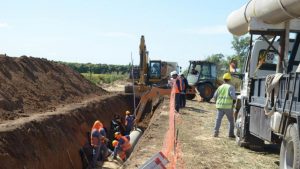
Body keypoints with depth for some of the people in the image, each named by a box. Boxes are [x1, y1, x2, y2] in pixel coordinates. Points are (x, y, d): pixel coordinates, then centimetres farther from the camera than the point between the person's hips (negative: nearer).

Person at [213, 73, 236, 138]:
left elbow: (215, 96, 8)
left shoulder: (220, 87, 8)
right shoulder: (230, 87, -4)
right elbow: (233, 95, -16)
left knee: (218, 119, 5)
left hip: (220, 106, 3)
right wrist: (236, 98, 5)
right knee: (231, 120, 10)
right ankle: (231, 134, 9)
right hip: (228, 106, -3)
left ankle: (216, 132, -3)